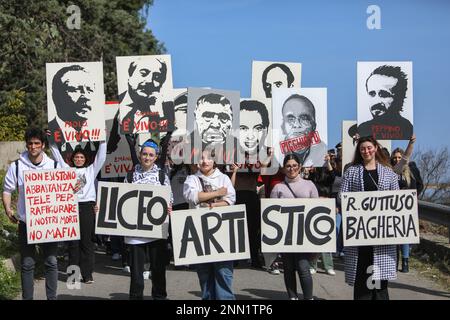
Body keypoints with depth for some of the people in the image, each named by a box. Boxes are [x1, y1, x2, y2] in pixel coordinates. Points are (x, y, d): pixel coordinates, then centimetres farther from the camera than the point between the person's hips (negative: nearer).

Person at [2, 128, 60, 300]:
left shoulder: (54, 166, 1)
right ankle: (27, 298, 13)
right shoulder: (16, 166, -2)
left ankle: (52, 297, 16)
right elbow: (7, 190, 3)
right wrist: (8, 209, -12)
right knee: (27, 263, 4)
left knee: (51, 262, 5)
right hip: (26, 222, -1)